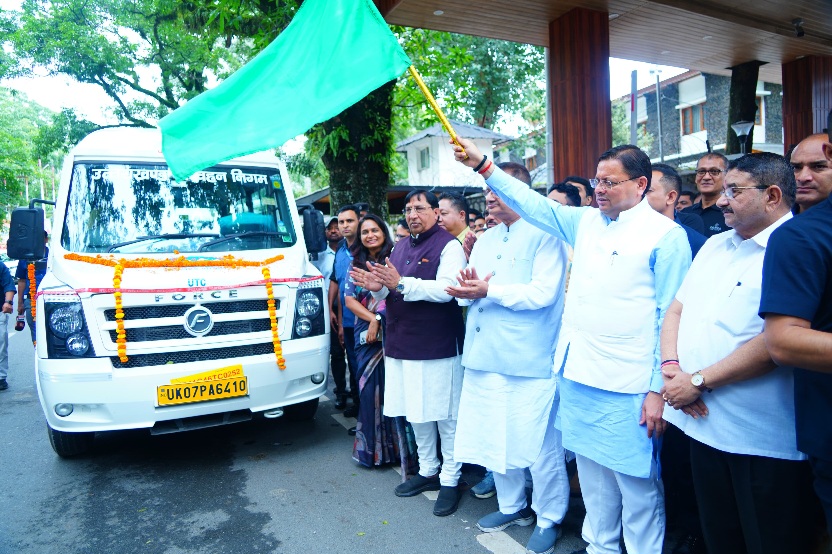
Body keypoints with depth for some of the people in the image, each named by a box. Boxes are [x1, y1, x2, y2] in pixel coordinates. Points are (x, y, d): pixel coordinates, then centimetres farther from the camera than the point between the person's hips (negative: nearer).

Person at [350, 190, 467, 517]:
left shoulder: (448, 245, -8)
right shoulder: (401, 247, 15)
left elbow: (445, 290, -22)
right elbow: (392, 292, 18)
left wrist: (401, 284, -26)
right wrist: (377, 287, -5)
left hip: (438, 347, -7)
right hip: (402, 345, 7)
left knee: (445, 416, 4)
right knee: (417, 413, 17)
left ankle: (450, 479, 19)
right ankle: (427, 471, 33)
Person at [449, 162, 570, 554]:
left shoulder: (544, 236, -5)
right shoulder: (485, 240, 17)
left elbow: (543, 292, -17)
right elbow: (466, 292, 14)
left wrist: (489, 291, -18)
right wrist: (468, 290, -9)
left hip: (530, 360, -7)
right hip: (485, 356, 7)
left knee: (539, 444, 3)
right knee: (495, 438, 15)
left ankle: (549, 518, 25)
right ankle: (512, 506, 36)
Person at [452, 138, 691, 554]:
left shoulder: (666, 235, -6)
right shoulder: (586, 221, 10)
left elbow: (671, 317, -9)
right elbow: (534, 204, 15)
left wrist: (659, 389, -11)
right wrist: (482, 166, 11)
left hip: (627, 387, -6)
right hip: (578, 377, 6)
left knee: (637, 482, 6)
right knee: (592, 474, 19)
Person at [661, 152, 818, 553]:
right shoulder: (715, 245, 11)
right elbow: (676, 310, 10)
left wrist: (698, 381, -18)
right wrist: (671, 365, -7)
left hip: (763, 440, -7)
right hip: (703, 425, 7)